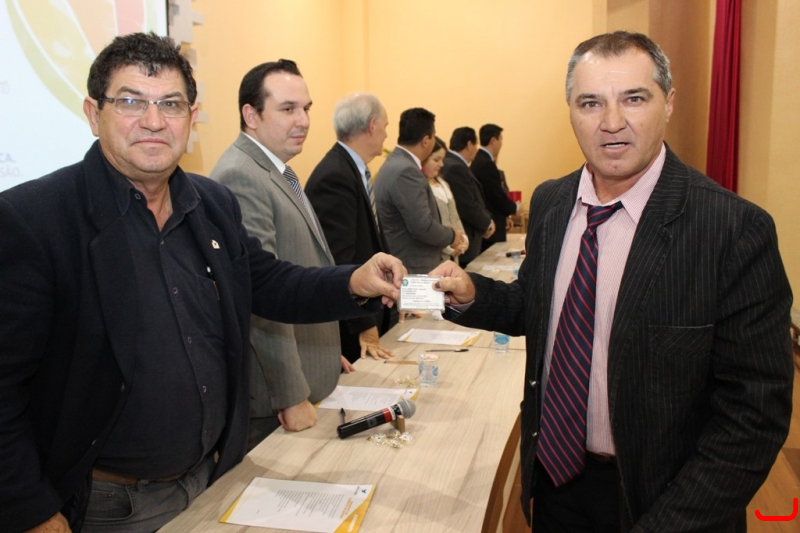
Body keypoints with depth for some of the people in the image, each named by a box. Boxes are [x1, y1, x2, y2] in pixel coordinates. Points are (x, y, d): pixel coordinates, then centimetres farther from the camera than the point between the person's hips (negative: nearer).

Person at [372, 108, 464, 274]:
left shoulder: (395, 163, 10)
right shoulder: (406, 171, -21)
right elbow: (422, 227, -24)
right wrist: (451, 235, -7)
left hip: (399, 265, 10)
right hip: (412, 269, -10)